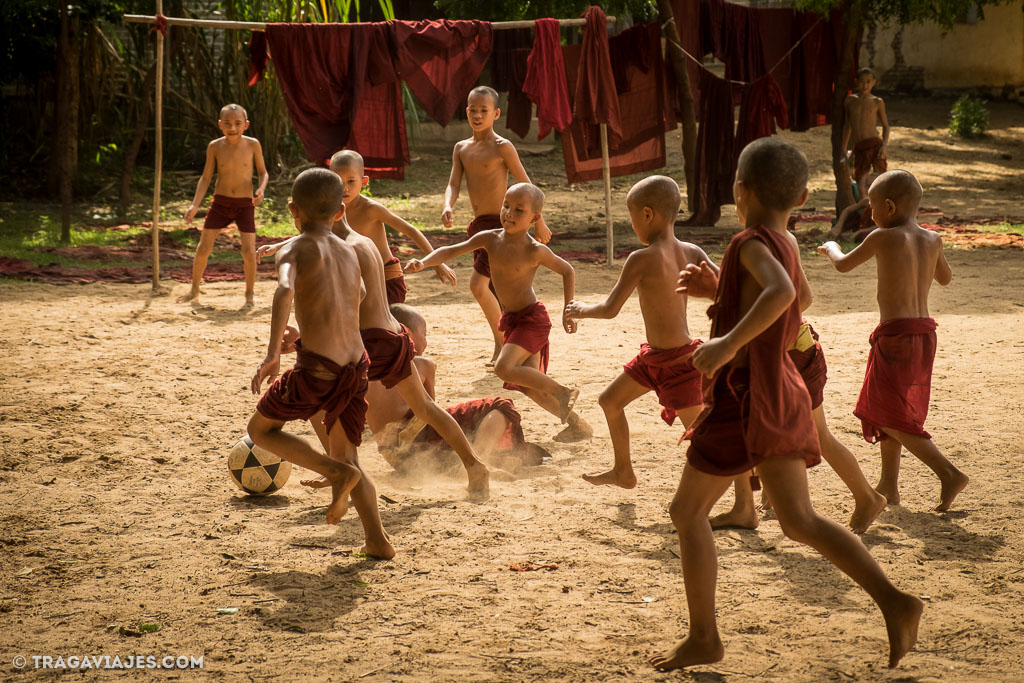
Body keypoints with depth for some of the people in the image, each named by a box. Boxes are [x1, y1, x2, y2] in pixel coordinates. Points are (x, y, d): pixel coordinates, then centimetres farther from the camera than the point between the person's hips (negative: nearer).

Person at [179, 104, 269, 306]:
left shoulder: (253, 145, -9)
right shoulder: (215, 147, -6)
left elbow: (262, 172, 3)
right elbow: (206, 177, 2)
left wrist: (261, 190, -18)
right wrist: (194, 205, -7)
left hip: (245, 205, -1)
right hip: (220, 202, 1)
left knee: (249, 251, -11)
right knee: (203, 248, -1)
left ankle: (249, 293, 10)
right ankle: (194, 290, 19)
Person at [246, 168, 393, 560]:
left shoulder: (296, 250, -3)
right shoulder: (349, 253, 16)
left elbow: (285, 290, -24)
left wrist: (273, 352, -31)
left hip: (318, 367, -6)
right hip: (357, 365, 6)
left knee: (261, 429, 16)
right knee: (345, 455, 19)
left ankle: (335, 472, -5)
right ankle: (377, 540, 5)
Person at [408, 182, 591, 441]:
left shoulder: (535, 251, -17)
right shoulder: (490, 239, -4)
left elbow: (567, 270, -3)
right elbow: (451, 251, -7)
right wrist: (422, 263, -24)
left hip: (532, 318, -7)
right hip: (511, 321, 7)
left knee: (504, 368, -24)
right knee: (530, 387, 8)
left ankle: (563, 392, -9)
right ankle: (576, 424, 22)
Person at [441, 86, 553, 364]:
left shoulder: (502, 147, -9)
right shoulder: (461, 148, 10)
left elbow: (525, 186, -4)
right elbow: (454, 184, 2)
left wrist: (539, 223, 0)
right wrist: (448, 207, -20)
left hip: (500, 225, -7)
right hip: (479, 226, 7)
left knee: (478, 284, -17)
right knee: (492, 293, 14)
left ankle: (502, 342, -5)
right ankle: (502, 347, 26)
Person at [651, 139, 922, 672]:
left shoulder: (753, 244, -16)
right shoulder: (787, 244, 9)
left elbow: (782, 292, -37)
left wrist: (729, 343, -35)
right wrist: (717, 287, 27)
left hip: (742, 398, -8)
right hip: (782, 394, 8)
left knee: (687, 511, 6)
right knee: (800, 521, 11)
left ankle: (703, 639, 10)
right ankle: (892, 600, -3)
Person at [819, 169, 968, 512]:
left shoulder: (883, 238, -10)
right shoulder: (932, 240, 6)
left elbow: (844, 265, 5)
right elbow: (945, 278, 25)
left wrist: (831, 249, 27)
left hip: (895, 334, -7)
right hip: (925, 333, 7)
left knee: (891, 419, -4)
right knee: (889, 410, 19)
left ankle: (949, 473, -14)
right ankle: (888, 485, 22)